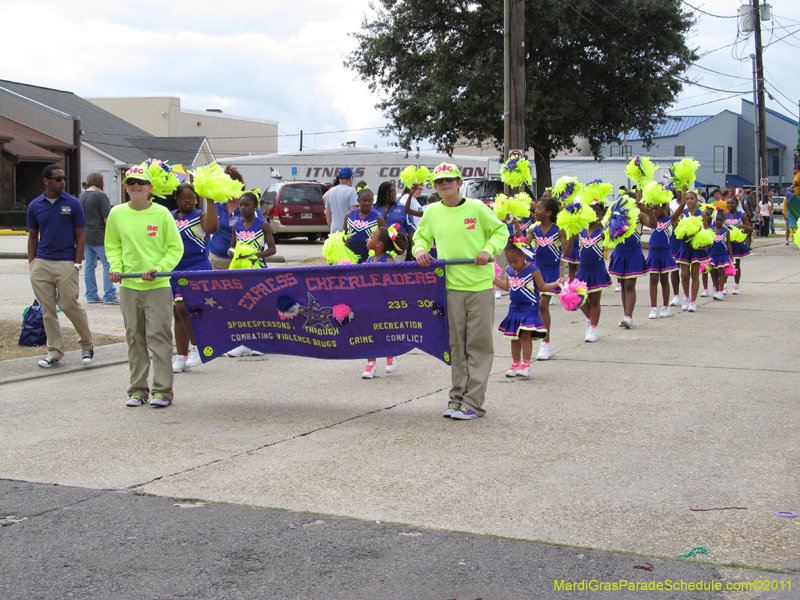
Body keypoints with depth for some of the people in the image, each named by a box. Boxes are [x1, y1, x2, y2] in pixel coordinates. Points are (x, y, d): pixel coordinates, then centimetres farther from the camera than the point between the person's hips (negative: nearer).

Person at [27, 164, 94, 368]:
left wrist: (77, 264, -6)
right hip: (41, 263, 3)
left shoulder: (73, 204, 0)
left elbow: (80, 235, 1)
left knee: (70, 306, -4)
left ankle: (87, 345, 15)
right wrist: (31, 263, 7)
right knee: (47, 310, 5)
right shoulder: (35, 206, 7)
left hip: (66, 263, -3)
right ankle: (54, 351, 13)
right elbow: (33, 236, 14)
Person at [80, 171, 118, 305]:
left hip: (85, 236, 8)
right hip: (99, 236, -8)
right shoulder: (100, 195, -13)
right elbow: (107, 218, -15)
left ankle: (91, 295, 13)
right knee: (108, 264, -3)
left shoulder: (82, 196, 10)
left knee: (89, 265, 10)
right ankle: (109, 296, -4)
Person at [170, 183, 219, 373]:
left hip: (197, 268, -6)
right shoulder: (169, 217, 13)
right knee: (178, 313, 9)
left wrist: (209, 201, -23)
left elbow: (212, 228, -21)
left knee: (183, 306, -21)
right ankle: (181, 357, 16)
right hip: (174, 269, 6)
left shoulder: (201, 216, -1)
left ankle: (196, 347, -3)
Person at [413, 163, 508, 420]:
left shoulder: (476, 208, -1)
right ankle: (457, 397, 16)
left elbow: (500, 230, 8)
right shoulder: (432, 213, 7)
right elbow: (421, 237, 22)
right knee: (456, 345, 8)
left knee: (479, 344, -1)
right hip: (450, 286, 3)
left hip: (480, 286, -3)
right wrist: (420, 250, 0)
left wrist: (488, 249, -9)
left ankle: (473, 402, 2)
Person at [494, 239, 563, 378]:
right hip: (514, 308, 6)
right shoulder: (509, 271, 8)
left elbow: (542, 286, -3)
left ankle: (526, 365, -8)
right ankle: (515, 364, 20)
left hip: (529, 308, -6)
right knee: (514, 337, 10)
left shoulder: (532, 270, -10)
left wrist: (555, 284, -17)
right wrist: (494, 279, 24)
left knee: (525, 335, -13)